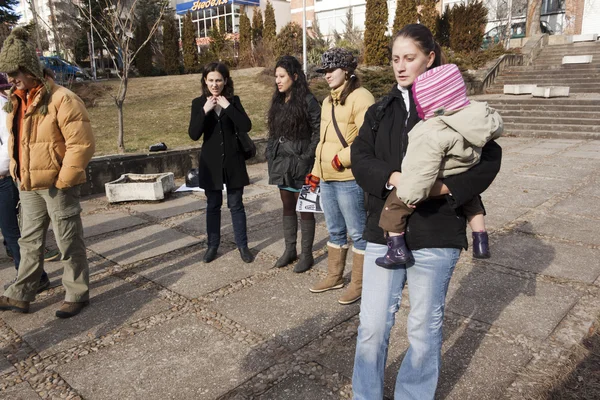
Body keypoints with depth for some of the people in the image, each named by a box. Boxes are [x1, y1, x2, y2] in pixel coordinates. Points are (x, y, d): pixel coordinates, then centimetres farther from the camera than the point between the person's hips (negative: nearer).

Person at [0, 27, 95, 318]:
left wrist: (62, 180, -17)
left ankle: (77, 295, 20)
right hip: (28, 186, 8)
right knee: (29, 242, 17)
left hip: (56, 186, -8)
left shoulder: (61, 99, -16)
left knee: (69, 243, 5)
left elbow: (82, 144, -20)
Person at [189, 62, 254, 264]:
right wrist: (205, 110, -21)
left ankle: (242, 245, 18)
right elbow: (194, 134, -11)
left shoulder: (233, 101, -1)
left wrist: (228, 107, -19)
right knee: (213, 205, 11)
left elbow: (246, 126, -14)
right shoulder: (198, 103, -1)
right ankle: (212, 245, 25)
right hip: (211, 162, 1)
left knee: (236, 205, 7)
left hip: (233, 161, -1)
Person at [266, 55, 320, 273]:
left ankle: (306, 254, 15)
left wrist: (307, 157, -17)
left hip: (300, 163, -7)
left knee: (304, 208, 3)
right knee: (287, 207, 14)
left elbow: (318, 131, -13)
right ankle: (289, 250, 27)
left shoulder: (307, 100, -10)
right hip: (281, 162, 7)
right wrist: (270, 153, 8)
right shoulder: (278, 101, 11)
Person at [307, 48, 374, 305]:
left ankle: (358, 284, 16)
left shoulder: (360, 98, -11)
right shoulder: (328, 101, 18)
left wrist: (342, 159, -18)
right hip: (327, 179, 9)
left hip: (349, 179, -9)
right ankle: (334, 276, 32)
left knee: (357, 233, 4)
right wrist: (316, 172, 19)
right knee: (335, 232, 19)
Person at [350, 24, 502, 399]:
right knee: (372, 326, 7)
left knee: (424, 327, 12)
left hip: (435, 235, -2)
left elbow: (489, 158, -3)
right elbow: (361, 157, -1)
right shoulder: (381, 110, 9)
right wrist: (392, 177, -19)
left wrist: (447, 187, -18)